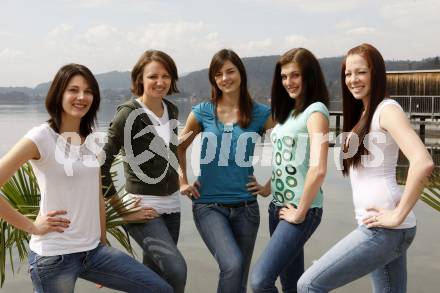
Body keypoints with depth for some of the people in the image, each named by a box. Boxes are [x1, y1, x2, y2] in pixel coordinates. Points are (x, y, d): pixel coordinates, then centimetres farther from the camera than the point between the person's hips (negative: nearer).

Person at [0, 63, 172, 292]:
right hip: (53, 256, -6)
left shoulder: (92, 140, 8)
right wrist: (31, 227, -13)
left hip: (93, 250, 6)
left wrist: (103, 242, 15)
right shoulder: (41, 137, -12)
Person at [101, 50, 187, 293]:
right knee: (176, 269, -18)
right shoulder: (128, 114, -13)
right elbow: (101, 164, -16)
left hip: (171, 205, 7)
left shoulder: (171, 110, 6)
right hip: (143, 208, -7)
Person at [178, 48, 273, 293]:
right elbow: (180, 147, 15)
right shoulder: (202, 112, 1)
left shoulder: (260, 114, 0)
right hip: (208, 205, -1)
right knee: (233, 265, -24)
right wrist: (182, 181, 8)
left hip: (245, 206, 2)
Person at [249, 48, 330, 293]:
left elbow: (318, 169, -22)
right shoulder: (289, 112, 13)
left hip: (302, 211, -8)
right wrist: (269, 188, 7)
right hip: (278, 207, 8)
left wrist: (300, 212, -16)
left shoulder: (315, 111, -12)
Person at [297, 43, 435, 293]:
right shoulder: (363, 113, 16)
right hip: (379, 226, 9)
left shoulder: (387, 109, -12)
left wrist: (398, 215, -20)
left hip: (382, 228, -9)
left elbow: (423, 162, -25)